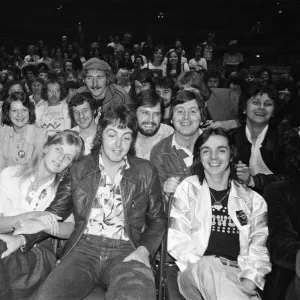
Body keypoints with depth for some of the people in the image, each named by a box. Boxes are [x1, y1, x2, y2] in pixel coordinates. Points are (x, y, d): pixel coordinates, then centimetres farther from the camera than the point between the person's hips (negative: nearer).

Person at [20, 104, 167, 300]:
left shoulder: (146, 171, 7)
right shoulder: (78, 169, 9)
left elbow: (157, 219, 11)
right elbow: (54, 213, 10)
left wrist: (144, 250, -7)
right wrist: (22, 238, -6)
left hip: (126, 251, -1)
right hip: (83, 248, 2)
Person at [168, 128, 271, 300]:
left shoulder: (253, 200, 13)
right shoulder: (187, 189, 8)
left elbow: (258, 249, 6)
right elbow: (176, 241, -1)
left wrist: (250, 280, -13)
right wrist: (207, 271, -15)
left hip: (238, 276, 0)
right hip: (195, 274, 0)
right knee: (208, 265, -34)